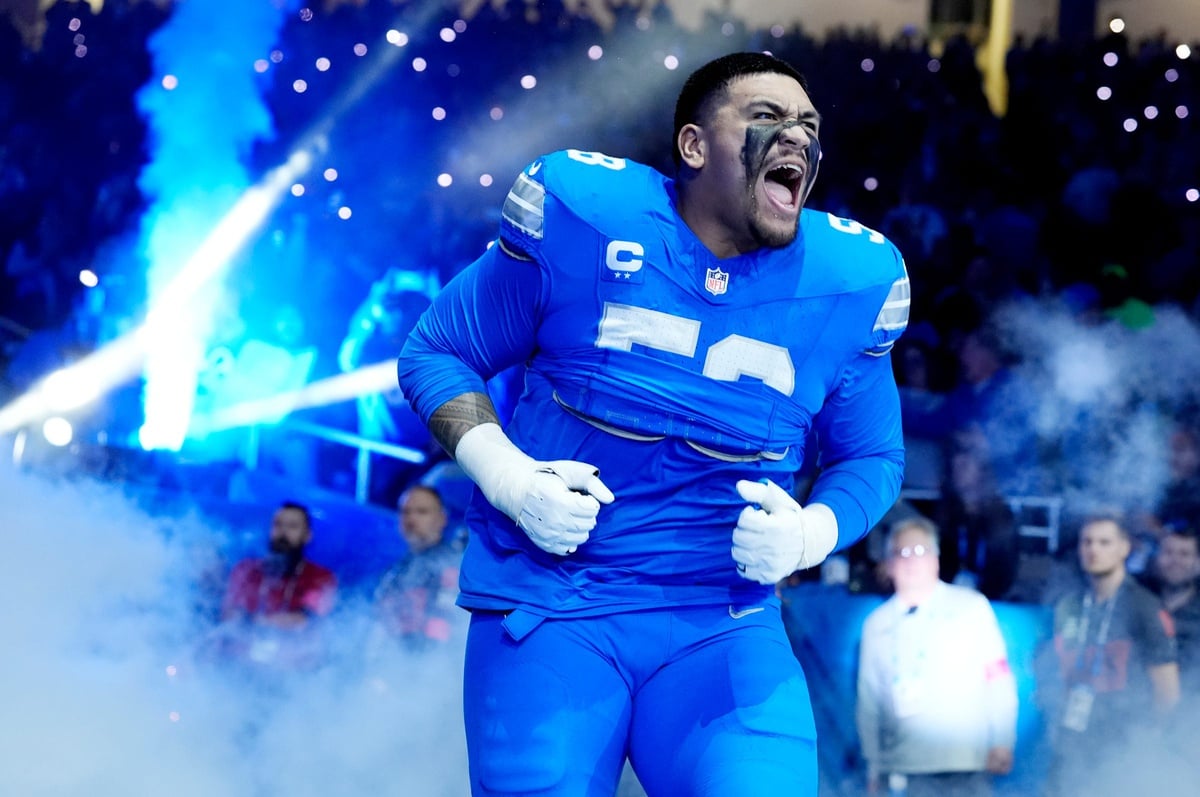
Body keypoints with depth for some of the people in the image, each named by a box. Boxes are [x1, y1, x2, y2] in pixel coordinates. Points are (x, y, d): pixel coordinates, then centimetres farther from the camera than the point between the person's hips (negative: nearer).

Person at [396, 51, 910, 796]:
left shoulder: (851, 280, 0)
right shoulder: (583, 213, -6)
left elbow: (871, 459, 13)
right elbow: (435, 354, 4)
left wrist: (808, 535, -9)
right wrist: (507, 478, -13)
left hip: (725, 629, 1)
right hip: (550, 606, -1)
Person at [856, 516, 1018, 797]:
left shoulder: (972, 607, 4)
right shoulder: (877, 624, 12)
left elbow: (999, 678, 1)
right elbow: (868, 697, 14)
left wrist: (1003, 743, -5)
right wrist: (873, 763, 10)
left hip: (966, 764, -3)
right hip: (909, 768, 3)